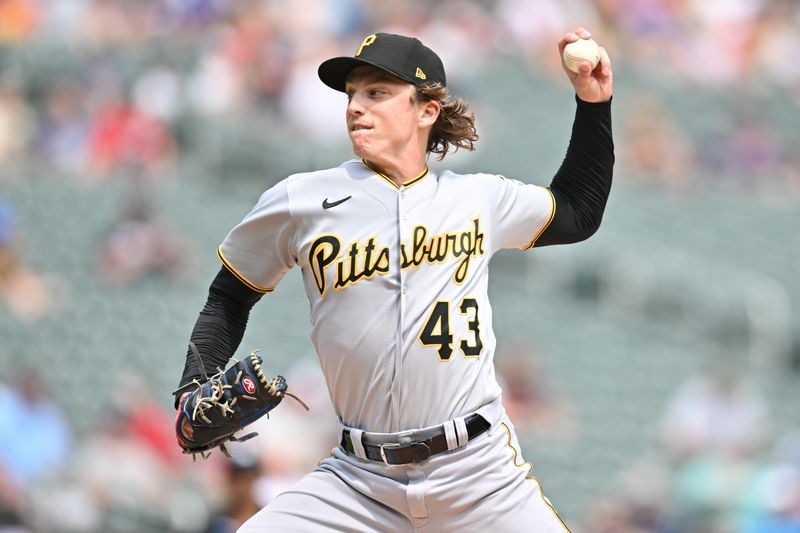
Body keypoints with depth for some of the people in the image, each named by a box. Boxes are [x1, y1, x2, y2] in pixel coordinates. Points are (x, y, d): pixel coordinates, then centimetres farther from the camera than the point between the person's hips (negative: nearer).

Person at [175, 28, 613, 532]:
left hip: (480, 473, 0)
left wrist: (594, 104, 15)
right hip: (359, 481, 0)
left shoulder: (481, 199, 7)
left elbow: (579, 215, 24)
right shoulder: (299, 202, 1)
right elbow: (230, 299, 13)